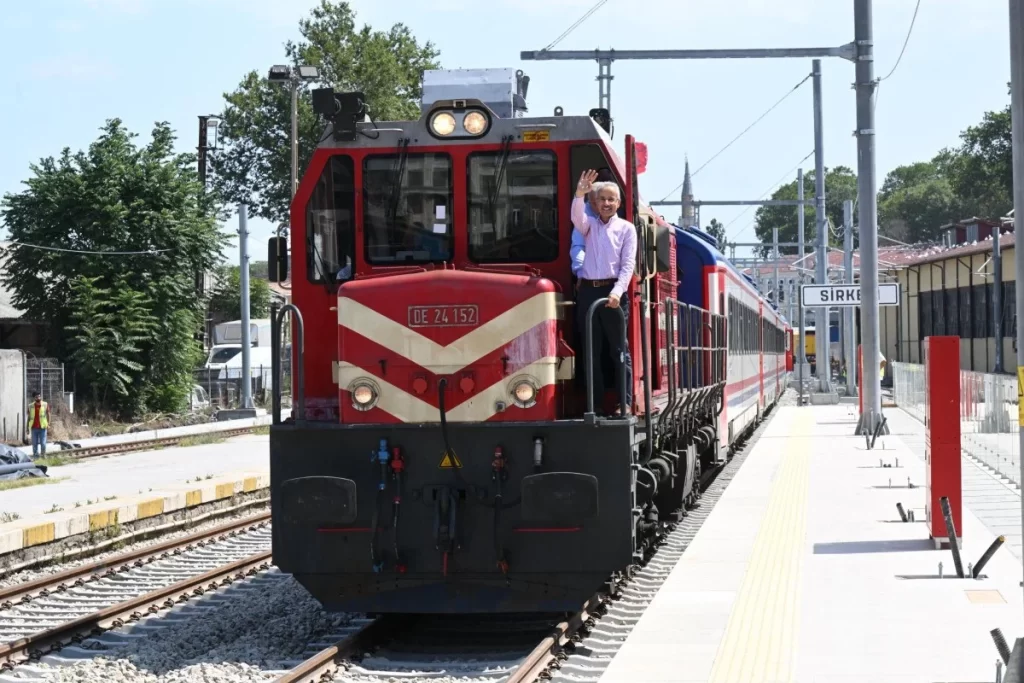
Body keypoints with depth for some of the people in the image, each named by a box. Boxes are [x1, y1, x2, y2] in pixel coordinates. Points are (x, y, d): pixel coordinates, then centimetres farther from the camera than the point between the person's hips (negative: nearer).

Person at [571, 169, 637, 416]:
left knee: (619, 349, -2)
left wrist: (617, 293, -16)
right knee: (590, 351, 3)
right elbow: (576, 217, -11)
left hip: (613, 293, -3)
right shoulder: (589, 225, 13)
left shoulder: (626, 228, 5)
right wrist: (580, 194, -30)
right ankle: (594, 405, 7)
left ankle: (624, 403, 0)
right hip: (588, 291, 3)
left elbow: (628, 265, -3)